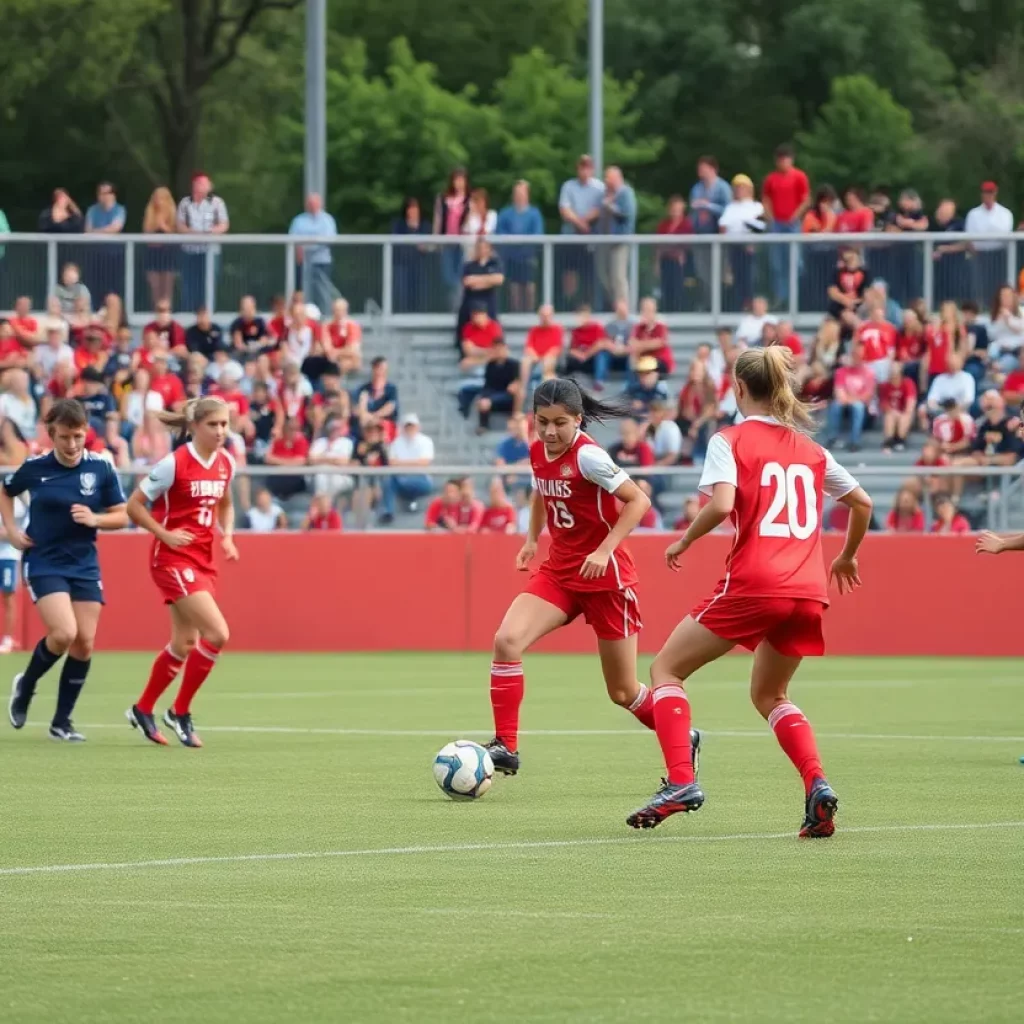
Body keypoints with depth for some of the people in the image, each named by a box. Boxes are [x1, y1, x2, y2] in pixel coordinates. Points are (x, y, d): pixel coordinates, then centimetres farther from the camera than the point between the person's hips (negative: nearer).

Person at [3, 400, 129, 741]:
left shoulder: (101, 468, -4)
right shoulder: (35, 468, -5)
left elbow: (122, 516, 2)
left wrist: (94, 519, -17)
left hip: (84, 565, 3)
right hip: (44, 563, -3)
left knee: (84, 642, -1)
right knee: (63, 633, -20)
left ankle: (62, 722, 13)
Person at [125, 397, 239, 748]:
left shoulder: (226, 463, 4)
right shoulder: (174, 464, -16)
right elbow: (134, 505, -10)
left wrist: (227, 536, 6)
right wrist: (164, 534, -18)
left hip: (203, 560, 8)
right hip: (173, 558, -8)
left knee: (184, 644, 12)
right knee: (217, 633, -16)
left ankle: (143, 710, 30)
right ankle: (180, 713, -1)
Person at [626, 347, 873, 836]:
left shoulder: (730, 441, 1)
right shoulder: (810, 449, 17)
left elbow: (721, 504, -16)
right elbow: (862, 504, 24)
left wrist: (684, 541, 1)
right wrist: (847, 557, 40)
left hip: (753, 585, -6)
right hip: (808, 593, 6)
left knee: (665, 669, 11)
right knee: (769, 695, 24)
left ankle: (681, 782, -7)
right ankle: (817, 784, 0)